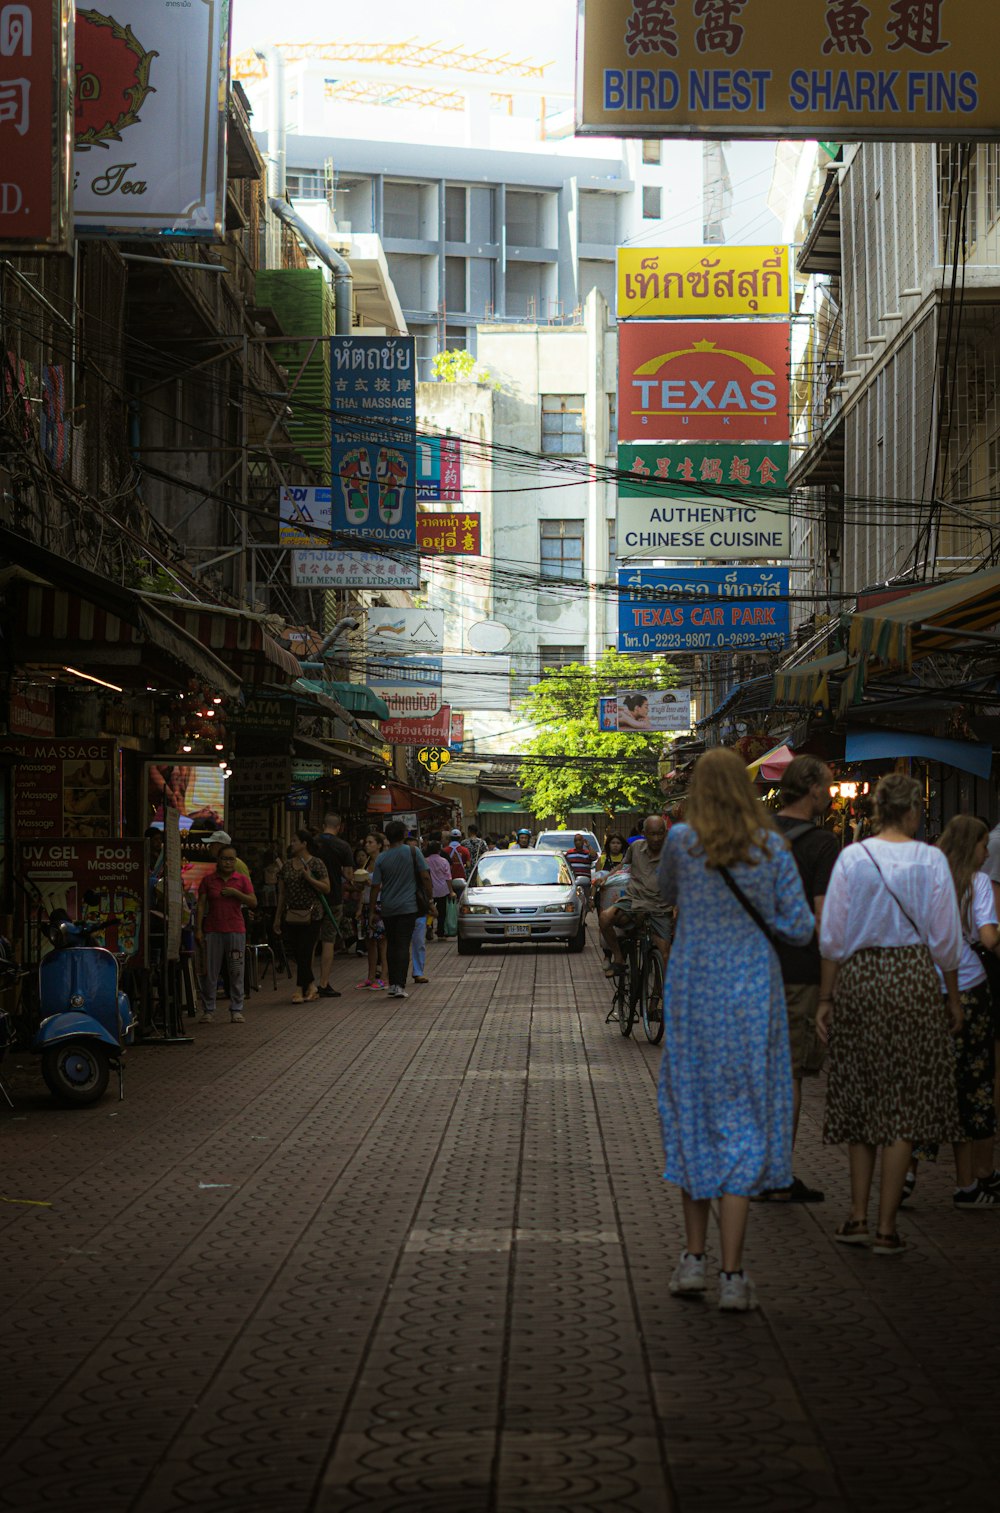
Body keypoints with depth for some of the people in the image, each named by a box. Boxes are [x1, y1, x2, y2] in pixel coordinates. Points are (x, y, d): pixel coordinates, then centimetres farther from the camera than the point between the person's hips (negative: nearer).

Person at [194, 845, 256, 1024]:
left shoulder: (242, 880, 6)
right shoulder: (208, 880, 6)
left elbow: (253, 902, 0)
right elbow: (201, 905, 4)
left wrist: (235, 893, -12)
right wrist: (198, 929, -3)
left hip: (236, 930, 0)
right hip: (213, 930, 0)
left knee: (236, 972, 2)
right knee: (210, 971, 0)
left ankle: (236, 1010, 9)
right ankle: (208, 1010, 6)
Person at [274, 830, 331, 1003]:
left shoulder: (316, 863, -3)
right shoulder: (287, 865, 12)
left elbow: (326, 888, -5)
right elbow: (282, 893, 15)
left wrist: (309, 878, -18)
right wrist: (277, 917, 12)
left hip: (310, 915, -5)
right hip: (291, 916, 5)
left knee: (305, 953, -8)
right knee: (297, 954, 4)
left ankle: (300, 988, 0)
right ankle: (311, 987, 12)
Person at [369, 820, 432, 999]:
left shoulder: (382, 858, 0)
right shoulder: (413, 852, -5)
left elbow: (375, 887, 0)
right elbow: (424, 876, -5)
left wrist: (372, 911, 8)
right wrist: (428, 898, 7)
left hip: (388, 908, 2)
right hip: (408, 906, -2)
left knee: (391, 945, 14)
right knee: (403, 945, -4)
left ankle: (392, 984, 15)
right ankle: (400, 986, -12)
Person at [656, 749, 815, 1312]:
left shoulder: (682, 841, -5)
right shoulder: (772, 848, -6)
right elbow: (800, 928, -4)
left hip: (692, 992, 1)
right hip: (752, 992, -1)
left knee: (692, 1115, 16)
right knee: (744, 1122, 3)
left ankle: (694, 1259, 20)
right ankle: (733, 1276, -1)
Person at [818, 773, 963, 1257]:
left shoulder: (851, 858, -1)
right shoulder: (930, 860, -4)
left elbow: (832, 937, 0)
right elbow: (945, 939, 0)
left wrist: (825, 999, 7)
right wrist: (953, 996, 11)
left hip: (858, 978, 2)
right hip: (913, 977, -2)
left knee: (859, 1095, 14)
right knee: (903, 1102, 3)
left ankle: (857, 1216, 14)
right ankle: (886, 1226, 3)